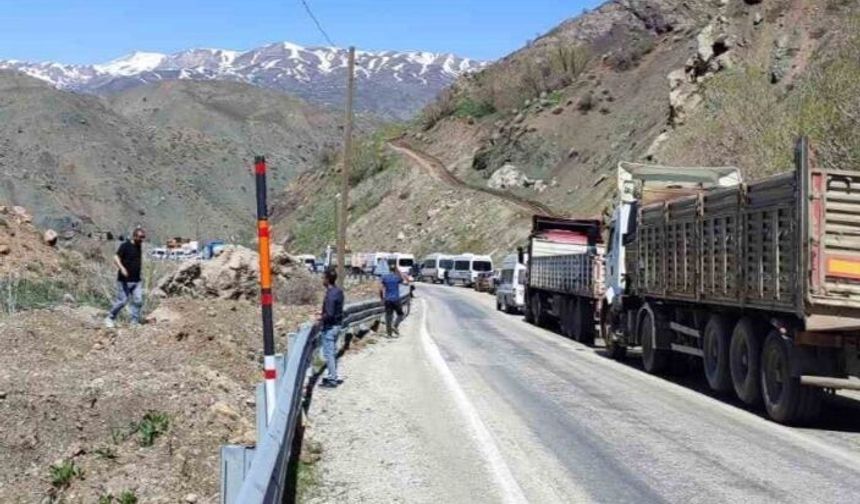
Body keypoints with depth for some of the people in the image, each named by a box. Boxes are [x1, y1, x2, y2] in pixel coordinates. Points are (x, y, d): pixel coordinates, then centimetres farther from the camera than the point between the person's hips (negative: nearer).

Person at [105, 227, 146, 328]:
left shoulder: (139, 246, 13)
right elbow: (116, 258, -18)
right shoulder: (125, 245, -9)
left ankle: (134, 322, 5)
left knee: (138, 301, -2)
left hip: (137, 281, 7)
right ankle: (110, 318, 16)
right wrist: (122, 268, -34)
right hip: (125, 280, -6)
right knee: (122, 301, -4)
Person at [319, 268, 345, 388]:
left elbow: (329, 314, -26)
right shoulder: (338, 291, 5)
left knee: (328, 353, -1)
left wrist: (321, 317, -8)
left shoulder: (330, 295, -23)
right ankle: (333, 376, 28)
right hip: (337, 325, 9)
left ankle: (333, 379, 4)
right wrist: (324, 314, 18)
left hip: (329, 327, -9)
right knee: (333, 352, 18)